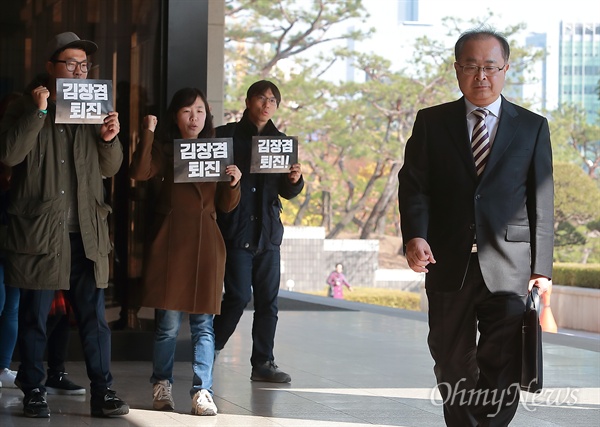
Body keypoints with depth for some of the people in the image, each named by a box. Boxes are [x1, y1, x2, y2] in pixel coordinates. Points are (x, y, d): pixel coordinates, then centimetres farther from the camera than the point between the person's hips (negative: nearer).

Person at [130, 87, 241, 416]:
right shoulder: (165, 149, 5)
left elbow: (226, 206, 12)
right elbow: (140, 172, -16)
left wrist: (233, 183, -6)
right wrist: (148, 133, -16)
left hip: (205, 242, 2)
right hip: (170, 240, -2)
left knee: (203, 323, 0)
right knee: (168, 322, 0)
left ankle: (202, 391, 3)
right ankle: (162, 386, 15)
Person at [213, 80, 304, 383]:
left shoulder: (280, 141, 13)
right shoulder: (225, 136, 0)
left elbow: (287, 192, 15)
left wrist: (295, 180, -6)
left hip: (269, 232, 5)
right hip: (236, 230, -5)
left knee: (268, 300, 5)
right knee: (238, 296, -10)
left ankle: (263, 363, 13)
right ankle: (209, 353, 7)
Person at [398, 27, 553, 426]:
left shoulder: (533, 127, 7)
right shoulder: (431, 122, 9)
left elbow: (542, 202, 6)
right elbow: (414, 183, 2)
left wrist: (542, 267, 1)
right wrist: (415, 235, -17)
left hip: (508, 269, -1)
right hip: (449, 265, 1)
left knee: (503, 364, -7)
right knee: (452, 363, 9)